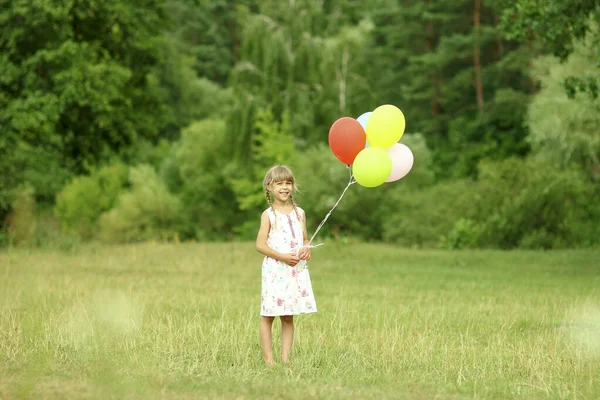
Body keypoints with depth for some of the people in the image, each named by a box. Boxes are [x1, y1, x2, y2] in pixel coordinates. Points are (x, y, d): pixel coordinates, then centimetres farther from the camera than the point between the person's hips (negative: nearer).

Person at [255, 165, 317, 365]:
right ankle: (268, 357, 2)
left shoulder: (299, 213, 10)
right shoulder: (268, 215, -3)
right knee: (268, 315, -2)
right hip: (274, 271, -4)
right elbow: (260, 244, -8)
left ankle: (286, 357, 10)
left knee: (288, 317, 8)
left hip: (296, 271, 4)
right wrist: (282, 256, -18)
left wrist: (306, 250, -5)